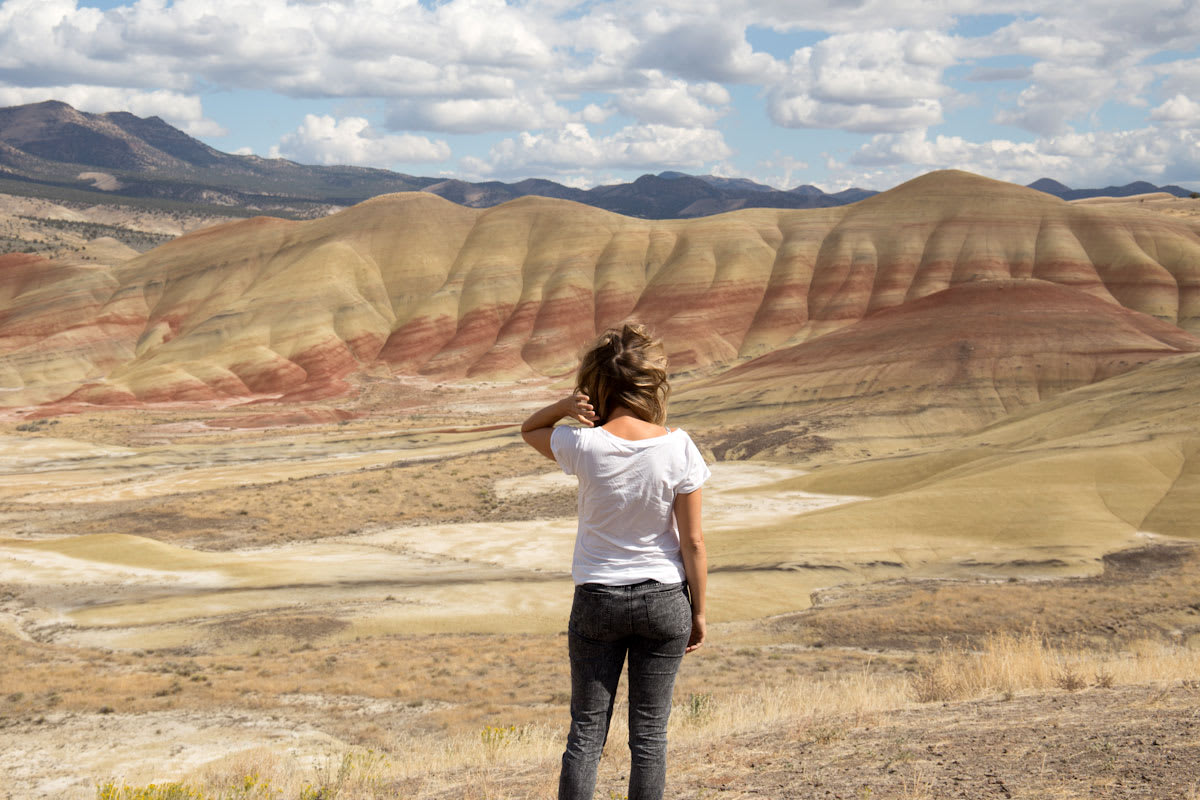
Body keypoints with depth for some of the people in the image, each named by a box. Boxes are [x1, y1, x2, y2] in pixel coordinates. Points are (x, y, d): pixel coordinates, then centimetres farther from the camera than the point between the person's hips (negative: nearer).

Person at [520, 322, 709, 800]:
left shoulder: (582, 445, -13)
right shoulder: (677, 448, -13)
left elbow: (529, 430, 11)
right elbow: (693, 542, -7)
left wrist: (563, 406, -9)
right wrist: (698, 613, 4)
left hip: (597, 599, 0)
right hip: (663, 598, 0)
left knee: (587, 729, 9)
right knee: (649, 731, 9)